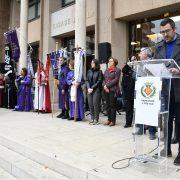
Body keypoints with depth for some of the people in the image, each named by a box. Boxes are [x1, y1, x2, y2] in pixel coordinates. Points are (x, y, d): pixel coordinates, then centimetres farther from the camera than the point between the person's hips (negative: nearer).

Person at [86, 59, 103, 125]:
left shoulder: (99, 72, 0)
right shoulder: (89, 71, 13)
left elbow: (99, 81, -6)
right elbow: (87, 80, 11)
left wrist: (92, 88, -11)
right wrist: (88, 88, -5)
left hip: (96, 90, -4)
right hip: (89, 90, 5)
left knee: (96, 104, -4)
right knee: (90, 104, 5)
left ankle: (96, 119, 4)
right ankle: (92, 119, 15)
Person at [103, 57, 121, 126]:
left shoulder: (117, 70, -2)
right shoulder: (106, 70, 17)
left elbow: (116, 80, -11)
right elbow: (104, 79, 12)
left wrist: (107, 86, -13)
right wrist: (104, 86, -6)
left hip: (113, 90, -6)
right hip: (106, 90, 6)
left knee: (112, 105, -2)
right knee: (108, 105, 9)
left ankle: (113, 120, 6)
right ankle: (109, 119, 18)